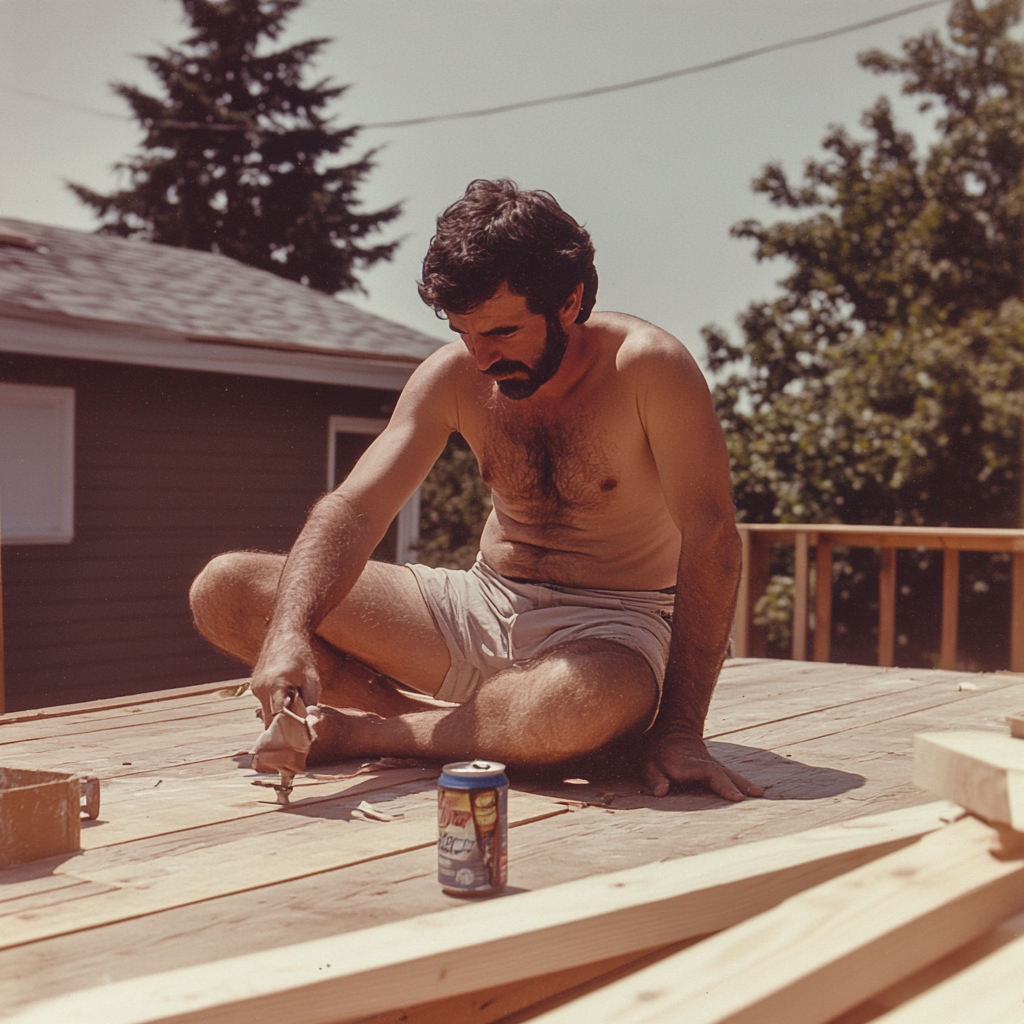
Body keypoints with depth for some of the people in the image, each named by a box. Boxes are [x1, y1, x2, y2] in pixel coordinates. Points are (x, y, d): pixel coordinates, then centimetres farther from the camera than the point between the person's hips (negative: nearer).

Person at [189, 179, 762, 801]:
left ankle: (354, 734, -19)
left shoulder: (648, 366, -18)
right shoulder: (453, 378, -5)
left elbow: (711, 539, -20)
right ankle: (457, 729, -14)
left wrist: (679, 729, -25)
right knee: (226, 589, -7)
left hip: (611, 628, -4)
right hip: (486, 607, 5)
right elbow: (355, 508, -12)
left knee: (587, 706, -45)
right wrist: (288, 634, -32)